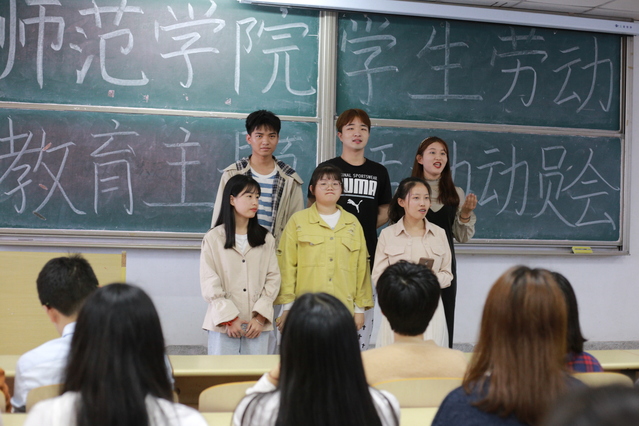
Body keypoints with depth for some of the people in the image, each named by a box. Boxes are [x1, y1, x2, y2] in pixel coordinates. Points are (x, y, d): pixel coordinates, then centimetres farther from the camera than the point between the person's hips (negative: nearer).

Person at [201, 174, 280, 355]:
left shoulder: (266, 239, 10)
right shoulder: (213, 238, 2)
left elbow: (273, 278, 4)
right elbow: (209, 285, -3)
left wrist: (260, 317, -6)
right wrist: (230, 318, -9)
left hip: (257, 325, 2)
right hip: (223, 324, -2)